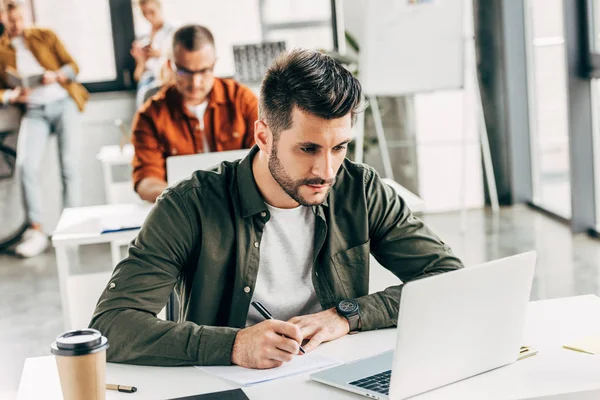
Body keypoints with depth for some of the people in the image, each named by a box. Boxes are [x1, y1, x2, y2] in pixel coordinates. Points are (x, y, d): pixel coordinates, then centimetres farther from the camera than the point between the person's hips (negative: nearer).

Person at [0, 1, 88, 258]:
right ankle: (36, 231, -9)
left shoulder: (45, 36, 9)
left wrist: (56, 76, -13)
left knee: (68, 165, -5)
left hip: (63, 103, 0)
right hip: (34, 111, 1)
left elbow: (72, 66, 8)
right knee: (27, 166, -15)